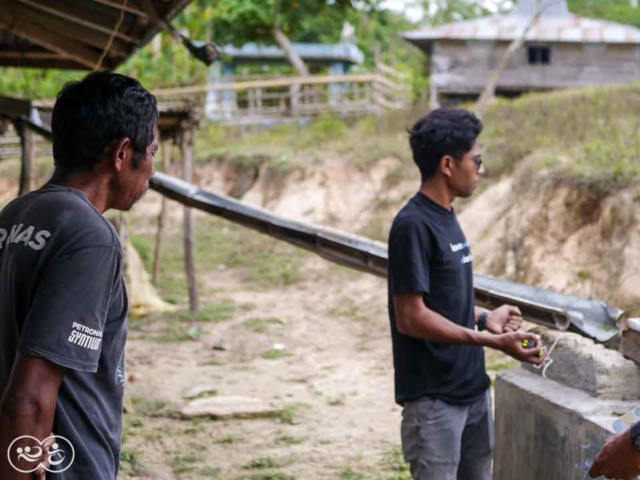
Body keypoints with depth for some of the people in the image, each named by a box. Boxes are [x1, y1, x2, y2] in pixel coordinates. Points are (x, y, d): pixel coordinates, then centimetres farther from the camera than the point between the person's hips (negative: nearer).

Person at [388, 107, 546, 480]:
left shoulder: (446, 218, 10)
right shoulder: (413, 225, -19)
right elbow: (410, 317, -22)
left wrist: (483, 318, 5)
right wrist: (492, 341, -23)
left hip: (472, 389, 9)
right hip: (433, 398, -9)